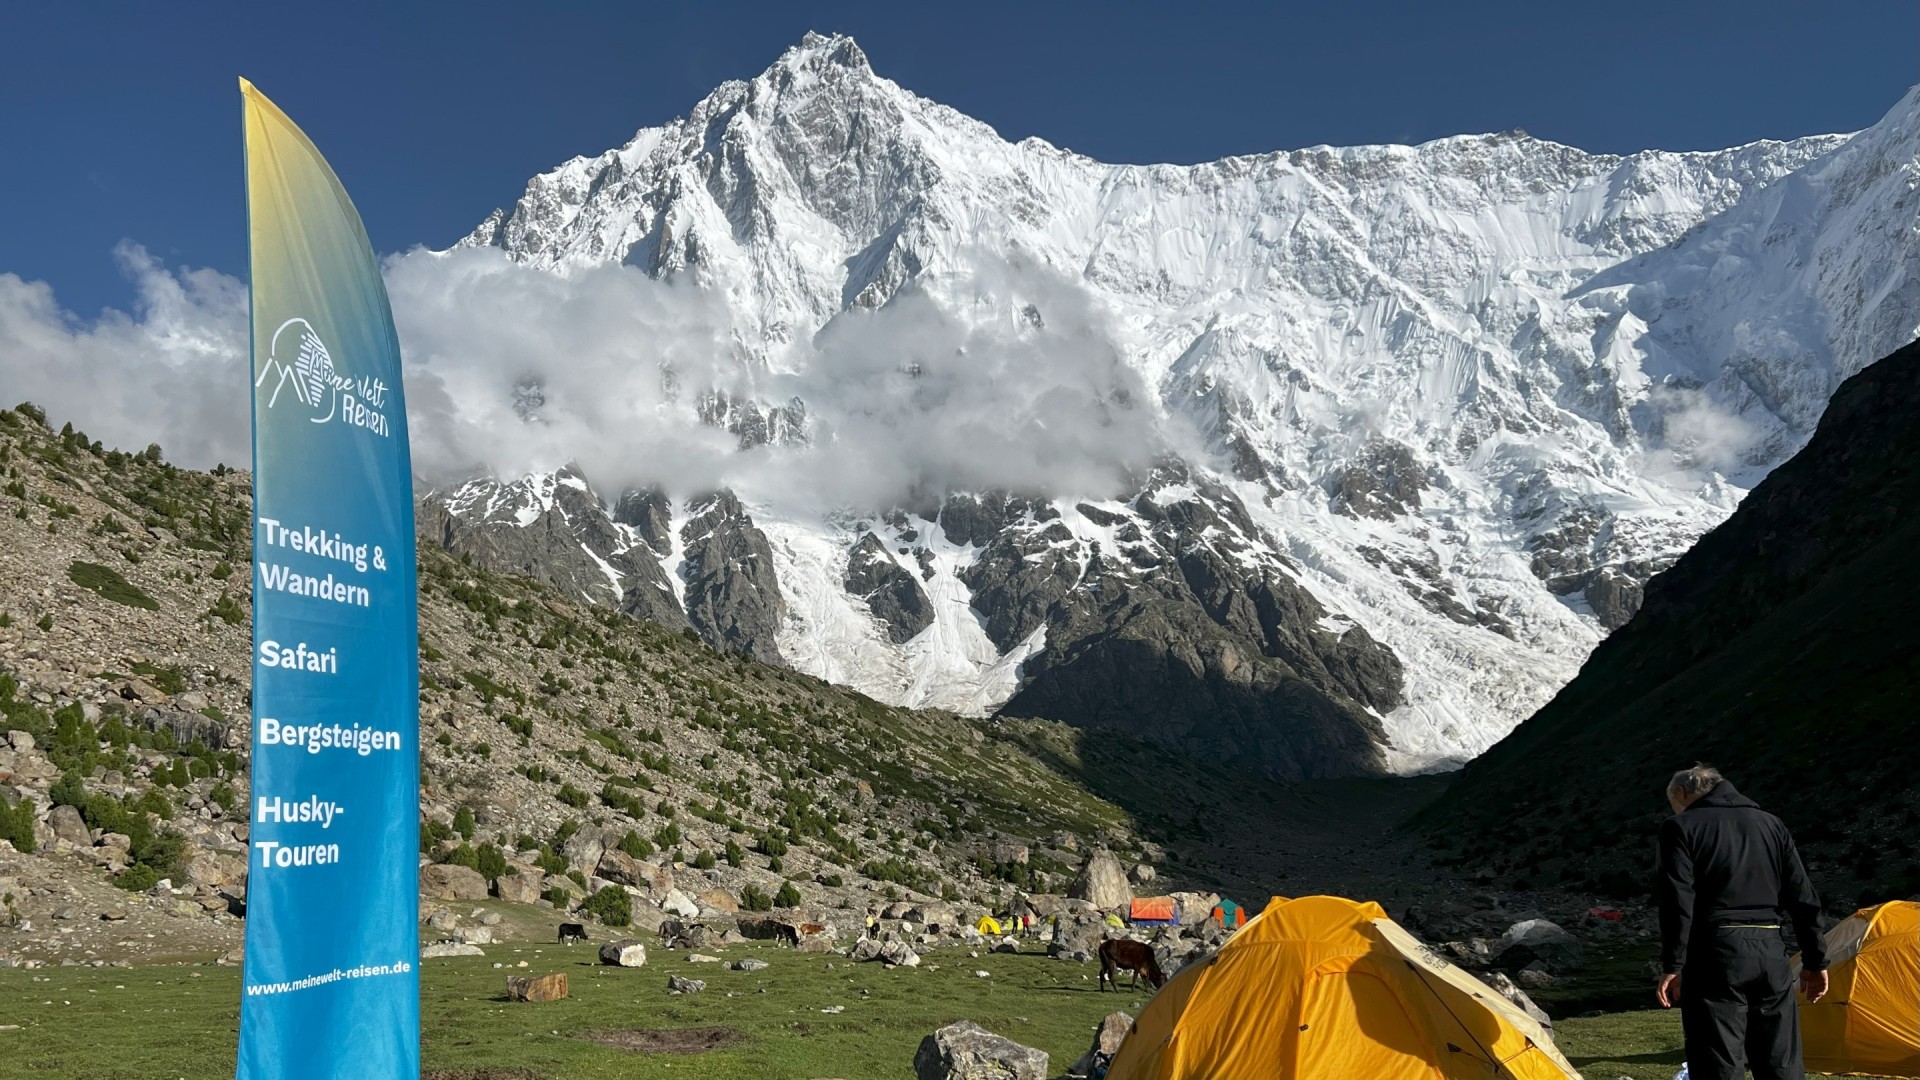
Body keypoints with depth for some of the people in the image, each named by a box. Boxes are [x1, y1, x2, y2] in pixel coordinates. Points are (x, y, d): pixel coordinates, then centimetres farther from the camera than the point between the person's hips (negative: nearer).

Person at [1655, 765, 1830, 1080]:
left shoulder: (1681, 828, -1)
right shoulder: (1771, 823, 16)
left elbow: (1678, 902, -11)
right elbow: (1804, 898, 14)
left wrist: (1672, 965, -8)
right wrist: (1815, 961, 18)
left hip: (1716, 953, -5)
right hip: (1770, 952, 6)